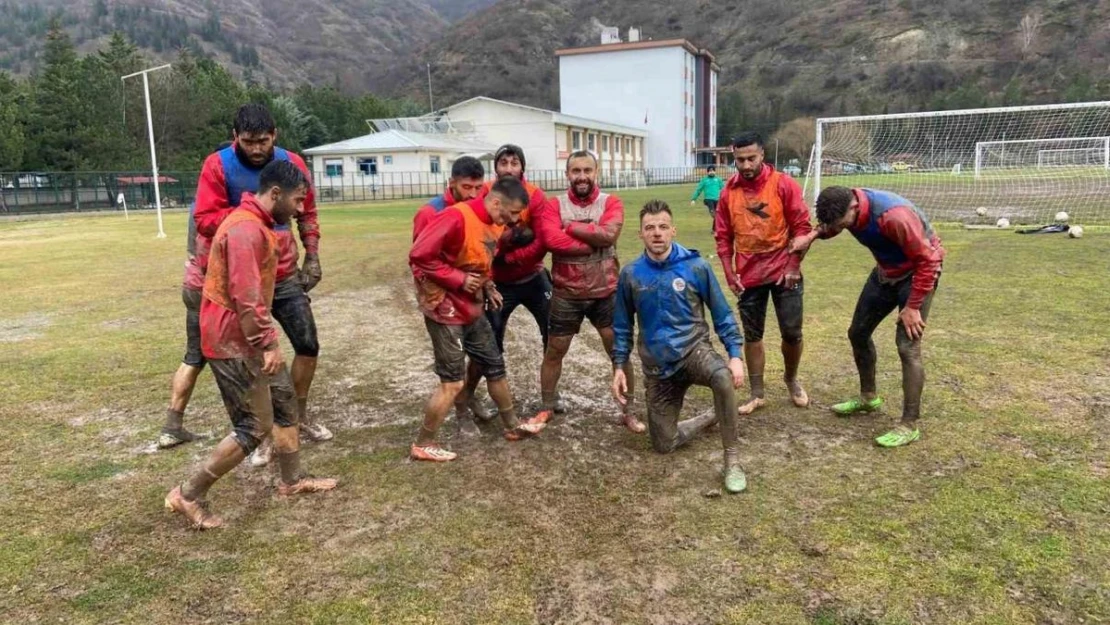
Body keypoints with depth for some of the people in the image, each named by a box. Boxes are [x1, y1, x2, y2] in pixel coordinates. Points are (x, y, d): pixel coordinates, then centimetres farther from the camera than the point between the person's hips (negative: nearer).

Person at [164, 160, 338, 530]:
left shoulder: (258, 225, 13)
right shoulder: (245, 228, -21)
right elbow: (245, 296, -27)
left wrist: (267, 340, 22)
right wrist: (268, 343, -23)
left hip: (247, 339, 11)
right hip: (233, 342, -11)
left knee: (285, 403, 18)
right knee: (256, 426, -5)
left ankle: (292, 481, 31)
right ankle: (188, 496, 7)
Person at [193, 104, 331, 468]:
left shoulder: (291, 163, 0)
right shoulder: (218, 166, -10)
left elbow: (307, 213, 12)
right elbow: (204, 220, -14)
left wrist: (312, 255, 5)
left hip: (285, 275, 3)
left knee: (308, 345, 7)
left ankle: (300, 414, 31)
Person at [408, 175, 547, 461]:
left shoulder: (495, 224, 5)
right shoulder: (457, 217, -23)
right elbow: (419, 256, -27)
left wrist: (487, 287, 2)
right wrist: (458, 279, -22)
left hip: (472, 309, 9)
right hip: (445, 309, -9)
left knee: (495, 366, 17)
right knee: (453, 381, -4)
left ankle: (512, 425, 34)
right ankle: (423, 445, 10)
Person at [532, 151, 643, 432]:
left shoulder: (611, 202, -3)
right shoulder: (554, 205, -4)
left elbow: (609, 234, -22)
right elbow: (551, 239, -21)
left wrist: (571, 227, -15)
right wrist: (593, 242, -19)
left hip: (606, 293, 0)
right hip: (566, 294, 0)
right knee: (553, 352, 11)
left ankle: (628, 411, 23)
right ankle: (546, 408, 31)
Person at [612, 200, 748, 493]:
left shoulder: (696, 266, -11)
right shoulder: (631, 274, -6)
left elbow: (722, 314, -3)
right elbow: (623, 325, 6)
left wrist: (735, 355, -10)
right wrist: (619, 366, 3)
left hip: (694, 350, -2)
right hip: (657, 367, 3)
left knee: (723, 378, -38)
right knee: (663, 445, 5)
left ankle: (732, 458, -18)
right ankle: (712, 418, 35)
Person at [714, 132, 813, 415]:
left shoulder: (784, 184, -8)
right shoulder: (729, 191, 0)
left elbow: (802, 227, -7)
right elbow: (723, 236, 5)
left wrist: (793, 267, -11)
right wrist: (729, 273, 0)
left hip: (783, 273, -2)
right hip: (748, 276, 2)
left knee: (792, 332, 5)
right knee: (751, 335, 8)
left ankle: (791, 379, 33)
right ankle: (757, 394, 20)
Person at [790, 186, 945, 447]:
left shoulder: (894, 216, -38)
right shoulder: (846, 205, -15)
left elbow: (927, 260, -28)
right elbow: (830, 224, 12)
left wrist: (913, 307, -24)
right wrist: (812, 235, -9)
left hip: (918, 272, -8)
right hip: (886, 271, 8)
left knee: (908, 346, -13)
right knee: (858, 332, 12)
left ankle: (909, 426, -4)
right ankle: (868, 397, 33)